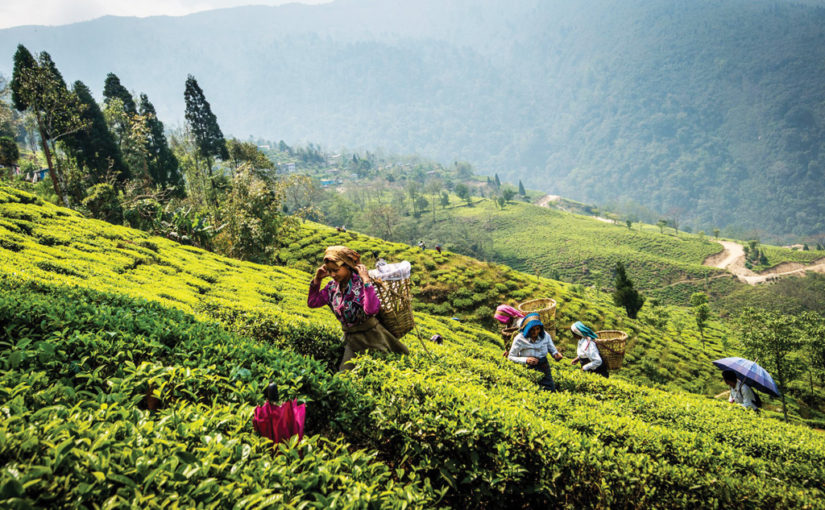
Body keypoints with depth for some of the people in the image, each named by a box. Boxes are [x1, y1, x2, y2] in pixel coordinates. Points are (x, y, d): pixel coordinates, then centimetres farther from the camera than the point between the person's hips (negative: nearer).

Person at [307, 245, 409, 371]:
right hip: (351, 339, 6)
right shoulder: (333, 286, -1)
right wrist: (317, 280, -3)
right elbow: (312, 303, 8)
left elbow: (372, 310, -39)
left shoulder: (361, 283, -22)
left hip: (370, 336, -6)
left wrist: (366, 281, -37)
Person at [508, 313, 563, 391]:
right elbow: (510, 357, -7)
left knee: (551, 392, -2)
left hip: (544, 370, 3)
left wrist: (556, 355, -17)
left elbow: (553, 350, 8)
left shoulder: (545, 335, -3)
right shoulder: (519, 339, -13)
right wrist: (526, 360, -22)